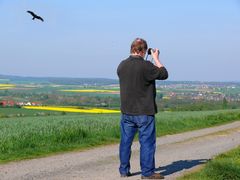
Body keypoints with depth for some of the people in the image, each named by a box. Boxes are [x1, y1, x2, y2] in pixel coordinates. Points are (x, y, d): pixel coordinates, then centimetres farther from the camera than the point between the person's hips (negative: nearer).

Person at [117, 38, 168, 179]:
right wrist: (156, 59, 4)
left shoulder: (122, 66, 2)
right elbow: (164, 74, -5)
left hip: (126, 111, 6)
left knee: (126, 141, 12)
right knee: (147, 142, 2)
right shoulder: (146, 66, -17)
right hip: (144, 112, -6)